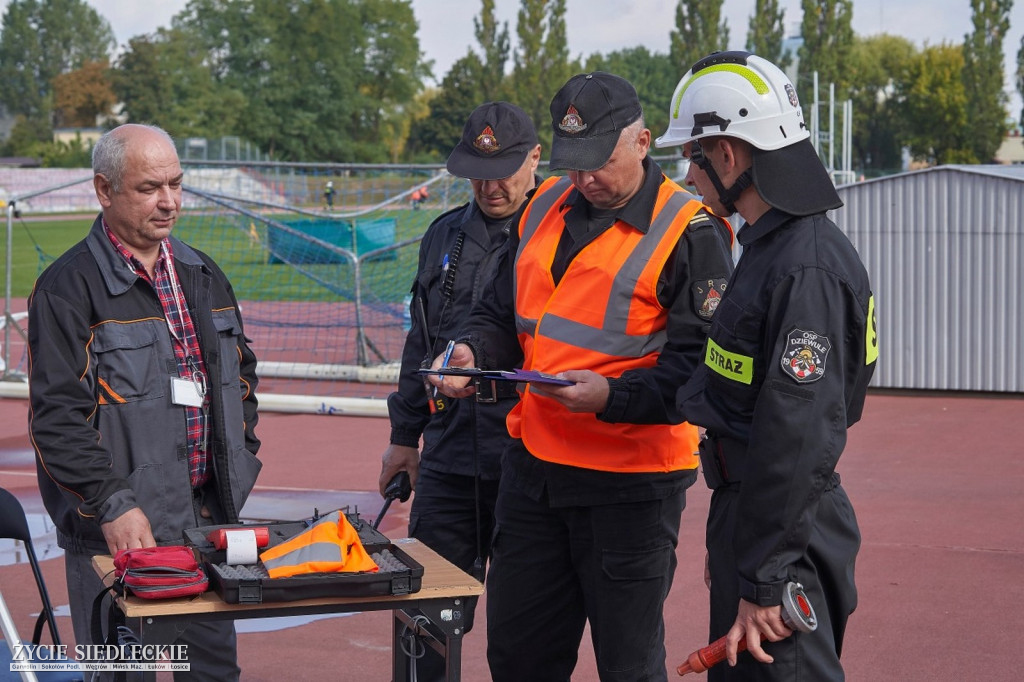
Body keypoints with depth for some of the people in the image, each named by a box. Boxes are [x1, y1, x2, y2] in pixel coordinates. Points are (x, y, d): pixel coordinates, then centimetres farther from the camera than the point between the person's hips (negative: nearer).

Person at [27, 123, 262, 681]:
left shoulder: (203, 275, 13)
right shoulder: (69, 286, -10)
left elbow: (241, 370, 25)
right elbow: (58, 417, -16)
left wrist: (241, 452, 14)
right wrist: (114, 507, -22)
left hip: (211, 517, 6)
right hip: (118, 530, -6)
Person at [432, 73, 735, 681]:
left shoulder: (688, 231, -10)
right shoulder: (545, 209, 11)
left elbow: (701, 366, -15)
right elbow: (504, 312, 20)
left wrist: (613, 396, -27)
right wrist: (473, 351, -2)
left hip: (631, 481, -6)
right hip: (533, 463, 7)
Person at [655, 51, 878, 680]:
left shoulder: (807, 268, -21)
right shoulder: (769, 246, 13)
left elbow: (798, 440, -25)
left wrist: (762, 581, -24)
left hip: (787, 533, -10)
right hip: (745, 509, 10)